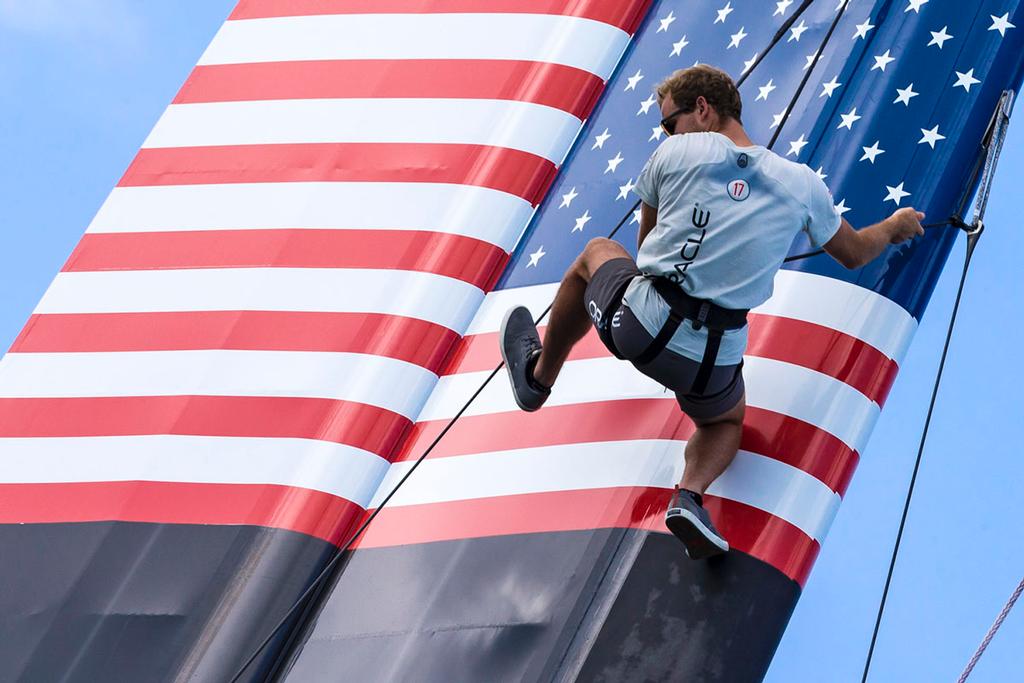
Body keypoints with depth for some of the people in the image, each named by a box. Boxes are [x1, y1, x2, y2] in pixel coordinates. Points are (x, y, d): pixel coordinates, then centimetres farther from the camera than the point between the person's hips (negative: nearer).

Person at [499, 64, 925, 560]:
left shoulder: (678, 153, 0)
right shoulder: (801, 184, 4)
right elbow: (854, 253, 20)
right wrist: (896, 225, 42)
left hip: (635, 327, -1)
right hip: (713, 363, 1)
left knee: (596, 252, 31)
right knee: (726, 418, 35)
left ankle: (539, 375, 40)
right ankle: (691, 494, 2)